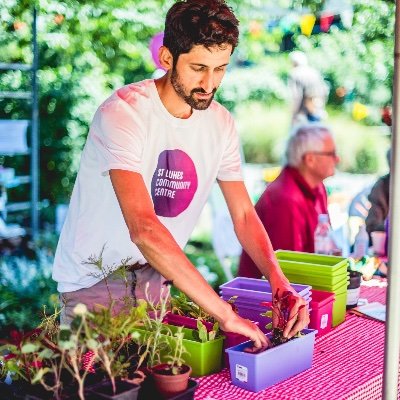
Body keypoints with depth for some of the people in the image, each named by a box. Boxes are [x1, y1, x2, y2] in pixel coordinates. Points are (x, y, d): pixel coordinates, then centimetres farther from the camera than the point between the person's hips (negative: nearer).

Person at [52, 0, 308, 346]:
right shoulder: (123, 113, -26)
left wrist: (278, 279, -21)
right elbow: (143, 228, -37)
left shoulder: (221, 123, -5)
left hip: (154, 276, 6)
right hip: (95, 279, -5)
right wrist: (224, 313, -40)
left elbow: (244, 214, -2)